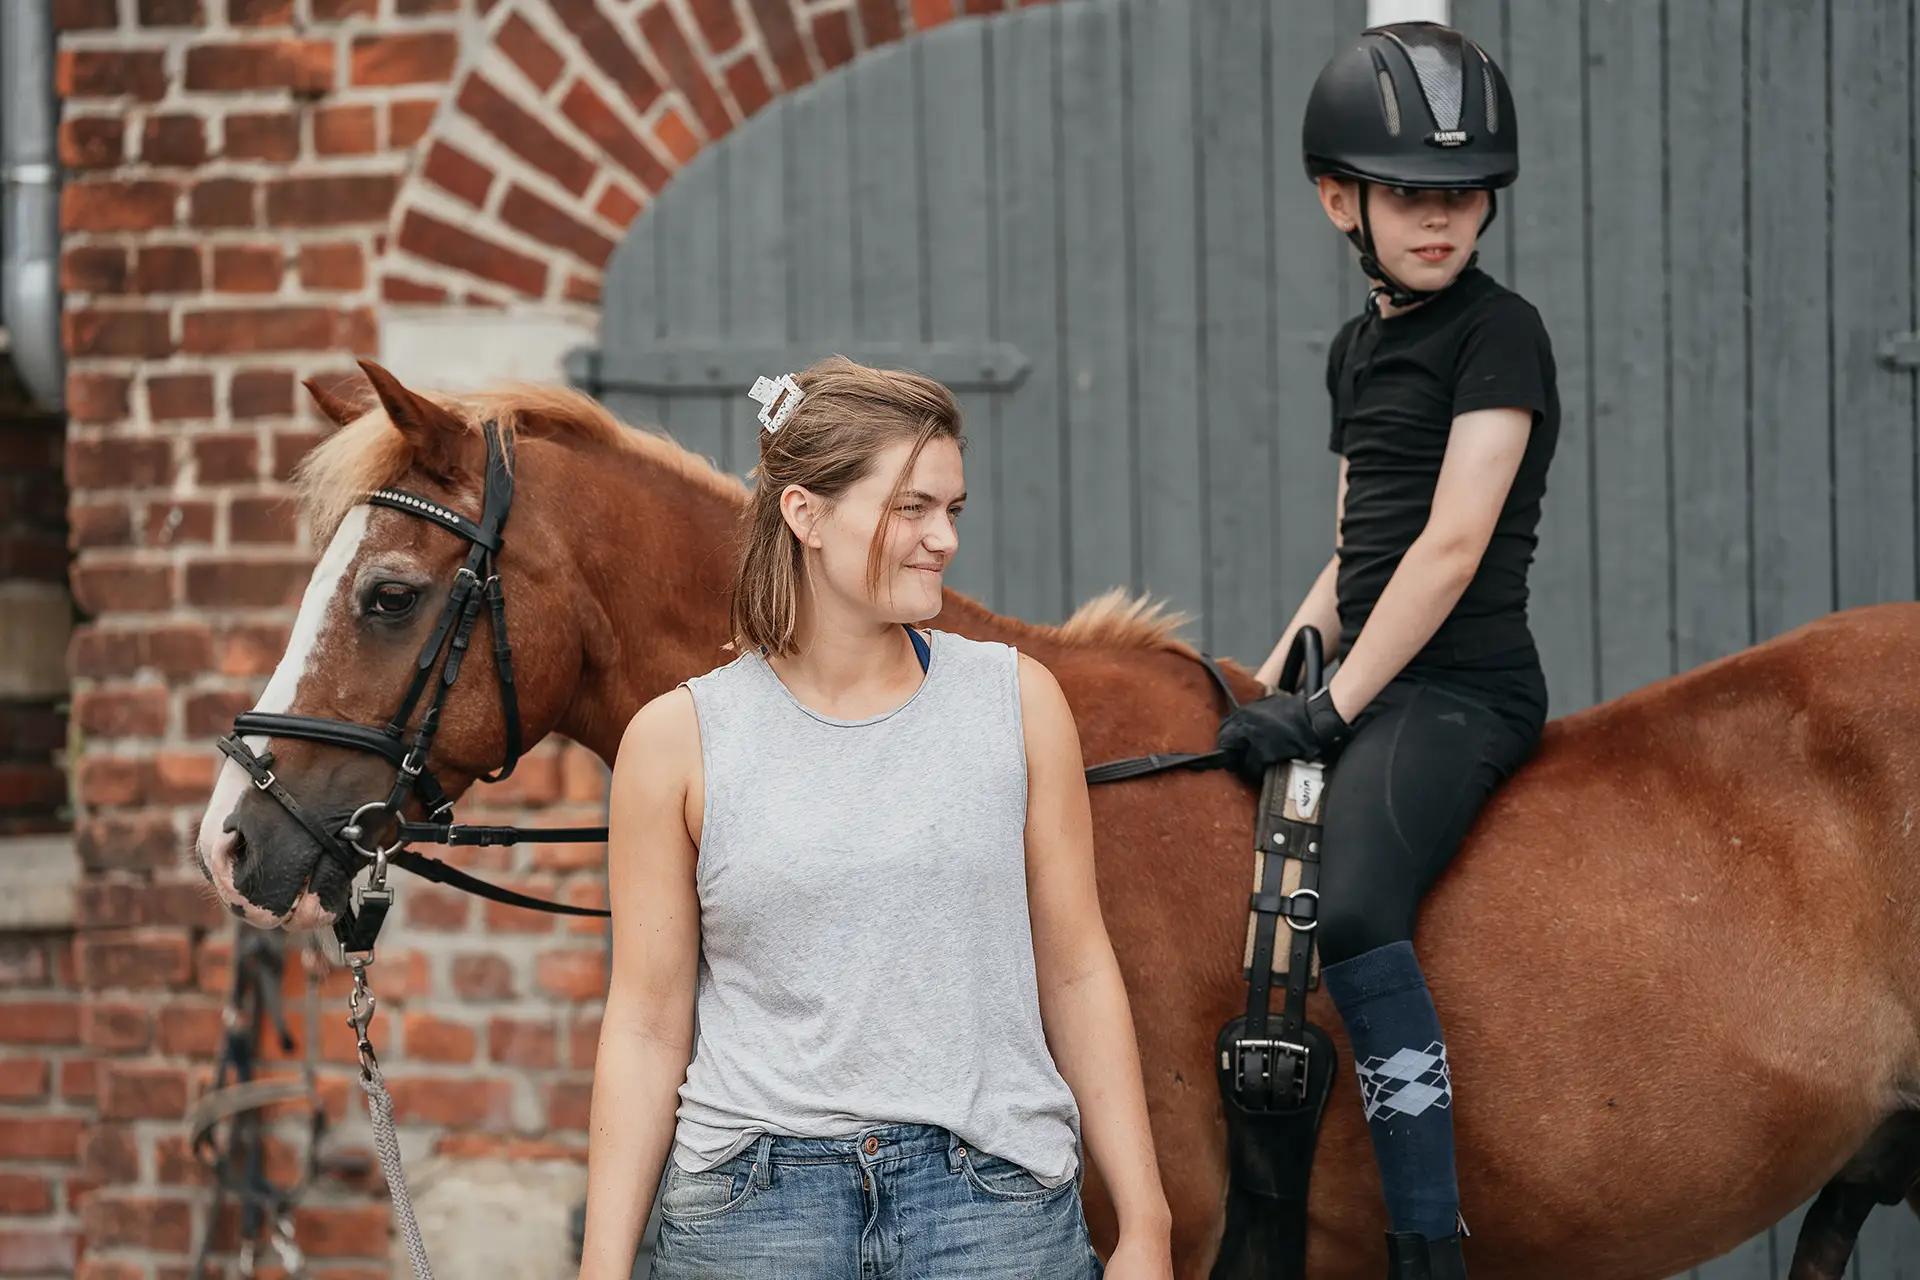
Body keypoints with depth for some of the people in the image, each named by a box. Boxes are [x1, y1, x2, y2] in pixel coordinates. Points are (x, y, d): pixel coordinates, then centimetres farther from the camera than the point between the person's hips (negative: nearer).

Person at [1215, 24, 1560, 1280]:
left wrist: (1332, 706, -19)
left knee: (1352, 909, -32)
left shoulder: (1498, 332, -9)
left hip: (1462, 686, -10)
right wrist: (1273, 685, 11)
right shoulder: (1360, 347, 17)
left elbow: (1453, 544, -16)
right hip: (1367, 682, 10)